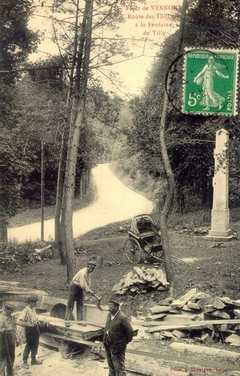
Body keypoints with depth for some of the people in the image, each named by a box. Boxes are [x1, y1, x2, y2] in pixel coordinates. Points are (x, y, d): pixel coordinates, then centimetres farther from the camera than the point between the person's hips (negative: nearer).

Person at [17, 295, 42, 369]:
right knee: (29, 345, 2)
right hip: (29, 330, -8)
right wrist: (27, 324, -30)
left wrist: (37, 322, 9)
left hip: (36, 328, 8)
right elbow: (19, 321, -29)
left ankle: (33, 360, 31)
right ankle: (25, 362, 15)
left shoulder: (34, 308, 3)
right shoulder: (26, 310, -23)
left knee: (35, 345, 17)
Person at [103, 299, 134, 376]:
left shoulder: (122, 318, -23)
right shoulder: (109, 315, 3)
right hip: (108, 345, 8)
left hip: (117, 346, -8)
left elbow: (130, 331, -19)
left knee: (119, 367, -1)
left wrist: (126, 341, -10)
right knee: (111, 365, 23)